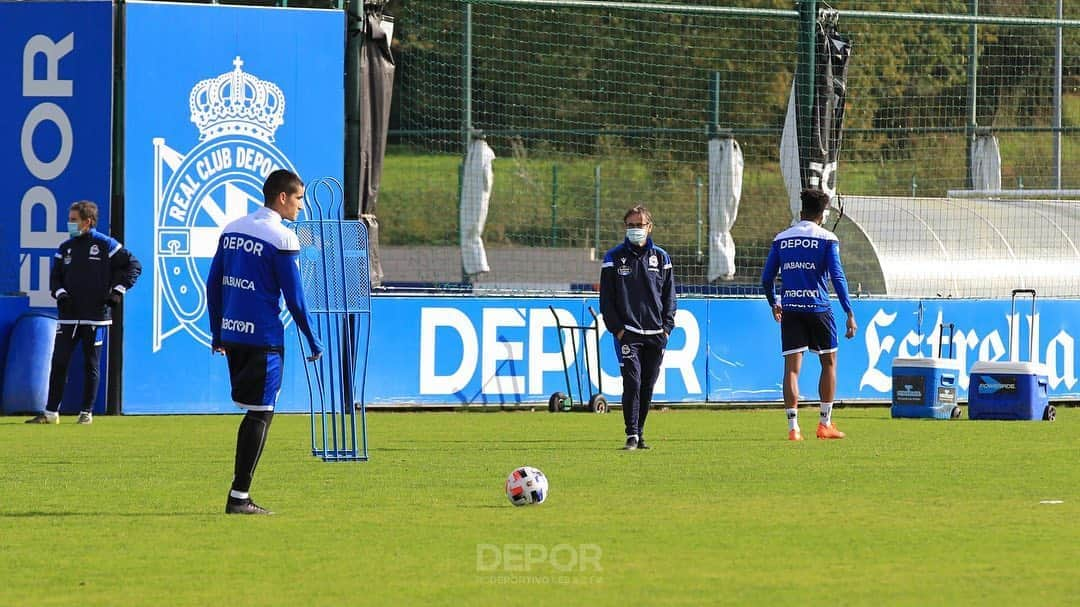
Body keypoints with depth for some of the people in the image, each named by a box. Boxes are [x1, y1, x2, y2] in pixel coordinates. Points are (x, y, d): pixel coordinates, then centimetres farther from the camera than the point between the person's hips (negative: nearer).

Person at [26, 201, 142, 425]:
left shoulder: (106, 245, -1)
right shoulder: (66, 248, 13)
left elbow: (133, 265, 2)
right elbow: (55, 276, 16)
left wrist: (118, 290, -6)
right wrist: (60, 293, -4)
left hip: (95, 315, -4)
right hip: (68, 315, 4)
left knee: (91, 365, 2)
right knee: (59, 362, -2)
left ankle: (86, 412, 10)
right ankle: (51, 412, 1)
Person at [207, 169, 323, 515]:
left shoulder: (231, 230, 11)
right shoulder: (282, 239, -10)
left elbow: (213, 285, 13)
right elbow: (294, 298, -10)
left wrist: (217, 334, 20)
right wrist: (313, 342, -1)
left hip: (232, 333, 7)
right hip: (264, 337, -7)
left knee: (252, 412, 15)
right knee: (260, 414, -3)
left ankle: (239, 494, 13)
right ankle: (239, 497, -6)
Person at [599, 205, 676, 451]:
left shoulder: (660, 258, 10)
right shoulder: (614, 258, 4)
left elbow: (669, 295, 13)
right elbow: (606, 299, 3)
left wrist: (667, 326, 2)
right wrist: (616, 328, -6)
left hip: (655, 334, 3)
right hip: (627, 333, -3)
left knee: (648, 385, 6)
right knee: (632, 382, -13)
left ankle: (640, 433, 16)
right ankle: (632, 435, -14)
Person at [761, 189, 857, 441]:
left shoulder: (781, 239, 9)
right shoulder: (827, 239, -1)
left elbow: (767, 278, 10)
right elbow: (837, 276, -9)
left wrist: (773, 304, 27)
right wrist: (849, 313, -9)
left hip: (790, 310, 2)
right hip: (818, 307, -2)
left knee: (792, 367, 0)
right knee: (829, 363, 14)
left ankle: (793, 427, -9)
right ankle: (825, 424, 15)